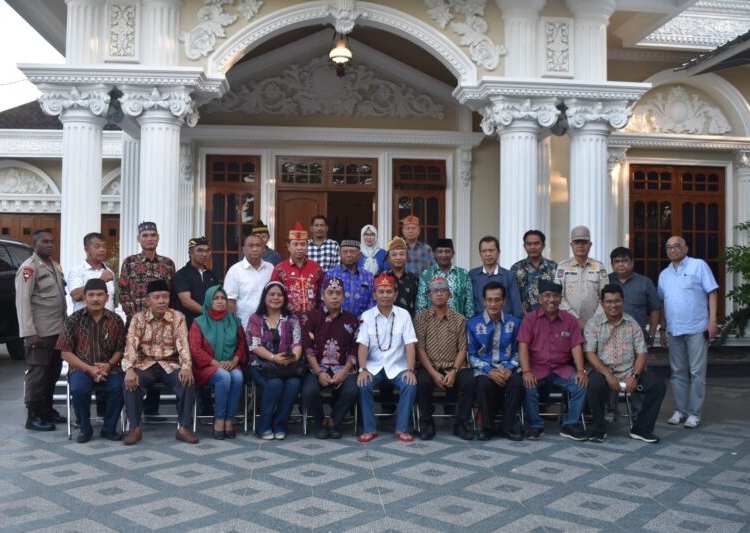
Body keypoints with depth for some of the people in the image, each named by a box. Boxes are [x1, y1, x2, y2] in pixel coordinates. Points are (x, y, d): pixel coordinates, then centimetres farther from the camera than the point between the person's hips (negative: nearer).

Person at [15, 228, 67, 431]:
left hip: (58, 330, 8)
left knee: (53, 372, 13)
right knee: (38, 374, -2)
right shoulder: (29, 267, -10)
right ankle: (33, 416, 6)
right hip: (40, 332, -8)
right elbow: (22, 302, -15)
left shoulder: (55, 265, 15)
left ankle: (47, 410, 24)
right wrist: (29, 333, -20)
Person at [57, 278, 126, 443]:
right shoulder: (73, 320, -1)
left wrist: (109, 365, -15)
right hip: (81, 368, -1)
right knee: (79, 389, -32)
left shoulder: (116, 320, 3)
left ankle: (109, 428, -7)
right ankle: (85, 429, -7)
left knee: (119, 387, -29)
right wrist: (89, 369, -14)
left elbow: (121, 349, 5)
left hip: (109, 368, 1)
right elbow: (66, 353, -2)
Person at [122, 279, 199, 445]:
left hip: (170, 365, 0)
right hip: (145, 364, 0)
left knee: (187, 381, -29)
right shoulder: (138, 318, 0)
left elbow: (183, 344, -10)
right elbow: (131, 344, -11)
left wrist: (186, 367, -30)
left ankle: (184, 428, -17)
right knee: (130, 383, -30)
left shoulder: (178, 317, -1)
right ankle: (135, 428, -15)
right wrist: (129, 369, -30)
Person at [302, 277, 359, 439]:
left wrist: (344, 371, -10)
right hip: (318, 367, 0)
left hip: (343, 369, 1)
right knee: (309, 391, -29)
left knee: (352, 390, -28)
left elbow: (354, 350, 4)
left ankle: (334, 422, -1)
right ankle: (319, 424, 1)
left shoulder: (351, 320, 9)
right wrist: (319, 372, -12)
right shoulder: (314, 318, 7)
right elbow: (308, 348, -1)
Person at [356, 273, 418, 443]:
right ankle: (369, 429, -13)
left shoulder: (404, 315, 0)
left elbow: (410, 344, -7)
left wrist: (410, 370, -19)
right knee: (363, 385, -28)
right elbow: (363, 345, -6)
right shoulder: (367, 316, 0)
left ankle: (402, 428, -13)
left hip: (397, 366, 0)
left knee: (410, 385, -27)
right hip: (374, 366, 0)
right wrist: (363, 370, -20)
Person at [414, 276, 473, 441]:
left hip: (453, 367, 1)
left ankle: (460, 424, -8)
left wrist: (453, 371, -13)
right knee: (422, 382, -33)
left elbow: (462, 349, 3)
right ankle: (427, 424, -10)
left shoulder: (459, 319, 8)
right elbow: (420, 349, -3)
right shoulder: (421, 318, 4)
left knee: (468, 382, -28)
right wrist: (434, 373, -15)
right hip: (429, 366, -1)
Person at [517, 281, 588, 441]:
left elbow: (576, 346, 1)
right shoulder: (529, 318, 1)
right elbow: (523, 346, -8)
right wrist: (526, 371, -22)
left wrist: (581, 371, -14)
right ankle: (536, 425, -8)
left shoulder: (570, 320, 7)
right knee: (528, 386, -30)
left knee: (581, 384, -22)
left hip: (561, 368, 2)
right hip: (537, 367, -2)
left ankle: (570, 425, -4)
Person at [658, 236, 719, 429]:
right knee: (678, 373, 10)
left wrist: (712, 321, -13)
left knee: (697, 373, 0)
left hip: (697, 329, -5)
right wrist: (662, 329, 15)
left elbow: (712, 293, -5)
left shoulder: (698, 265, -2)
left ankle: (694, 413, 6)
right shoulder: (664, 274, 14)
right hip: (674, 331, 5)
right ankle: (680, 410, 18)